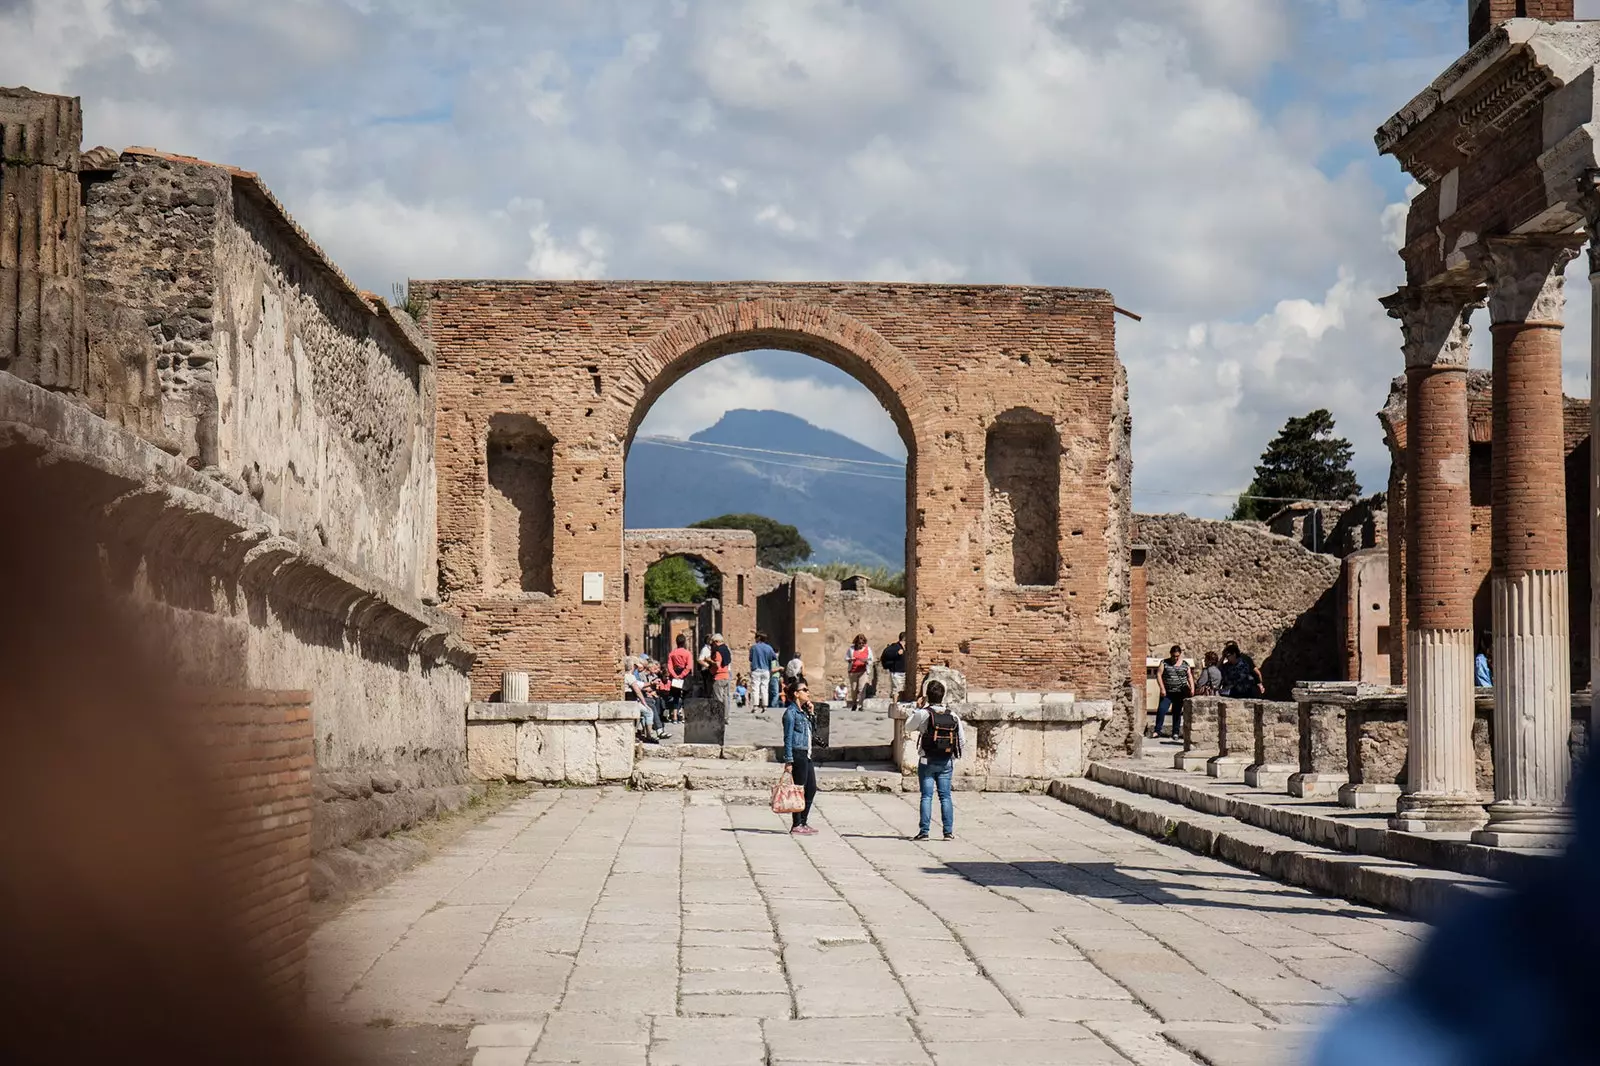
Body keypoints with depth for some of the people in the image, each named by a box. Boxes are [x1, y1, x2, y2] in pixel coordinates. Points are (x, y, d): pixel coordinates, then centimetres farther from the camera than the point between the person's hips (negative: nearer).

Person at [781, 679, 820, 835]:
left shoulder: (802, 711, 16)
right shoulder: (791, 712, -9)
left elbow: (813, 729, 23)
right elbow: (788, 738, -13)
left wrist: (811, 713, 11)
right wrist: (789, 761, -18)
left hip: (806, 755, 9)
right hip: (797, 753, -9)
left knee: (812, 789, 13)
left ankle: (803, 822, 22)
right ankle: (797, 825, 1)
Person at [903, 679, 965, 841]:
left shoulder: (923, 714, -9)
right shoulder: (953, 716, 2)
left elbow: (908, 727, 8)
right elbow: (962, 741, 4)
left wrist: (917, 708, 15)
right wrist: (954, 757, 15)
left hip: (927, 761, -3)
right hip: (946, 762, 3)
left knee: (927, 796, -1)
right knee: (945, 796, 6)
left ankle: (924, 831, -5)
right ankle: (948, 831, 3)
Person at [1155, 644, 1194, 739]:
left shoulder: (1185, 665, 7)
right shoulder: (1164, 663, 3)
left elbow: (1190, 676, 4)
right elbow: (1159, 675, -2)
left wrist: (1192, 688, -10)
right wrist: (1162, 688, -12)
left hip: (1180, 693, 1)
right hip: (1167, 692, -1)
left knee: (1177, 712, 5)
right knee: (1161, 710, -11)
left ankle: (1175, 732, 13)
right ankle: (1157, 730, -6)